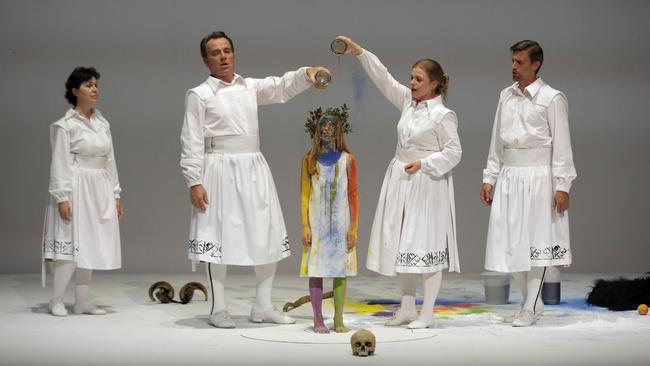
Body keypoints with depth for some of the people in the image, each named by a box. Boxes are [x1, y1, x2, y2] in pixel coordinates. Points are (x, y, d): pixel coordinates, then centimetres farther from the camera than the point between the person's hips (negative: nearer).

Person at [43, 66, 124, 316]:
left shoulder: (103, 124, 12)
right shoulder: (66, 126, -6)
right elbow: (60, 165, -9)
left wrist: (116, 194, 12)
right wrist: (62, 198, -16)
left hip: (100, 192, 6)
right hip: (77, 190, -6)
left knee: (89, 247, 7)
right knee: (72, 246, -8)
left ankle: (82, 302, 12)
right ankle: (56, 302, 1)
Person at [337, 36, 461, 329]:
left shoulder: (443, 115, -12)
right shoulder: (408, 102, 8)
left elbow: (453, 152, -11)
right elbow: (384, 79, 7)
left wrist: (423, 164, -20)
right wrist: (359, 52, 1)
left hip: (428, 184, -7)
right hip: (401, 181, 8)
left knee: (427, 245, -4)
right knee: (402, 244, 10)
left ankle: (426, 313, 3)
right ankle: (407, 308, 20)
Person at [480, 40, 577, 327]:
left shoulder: (552, 99, -5)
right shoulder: (506, 96, 11)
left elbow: (562, 144, -7)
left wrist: (562, 186, -11)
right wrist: (489, 178, 12)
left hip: (538, 176, -6)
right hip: (509, 176, 6)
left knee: (536, 240, -2)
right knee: (510, 242, 6)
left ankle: (530, 308, 6)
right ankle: (532, 302, 20)